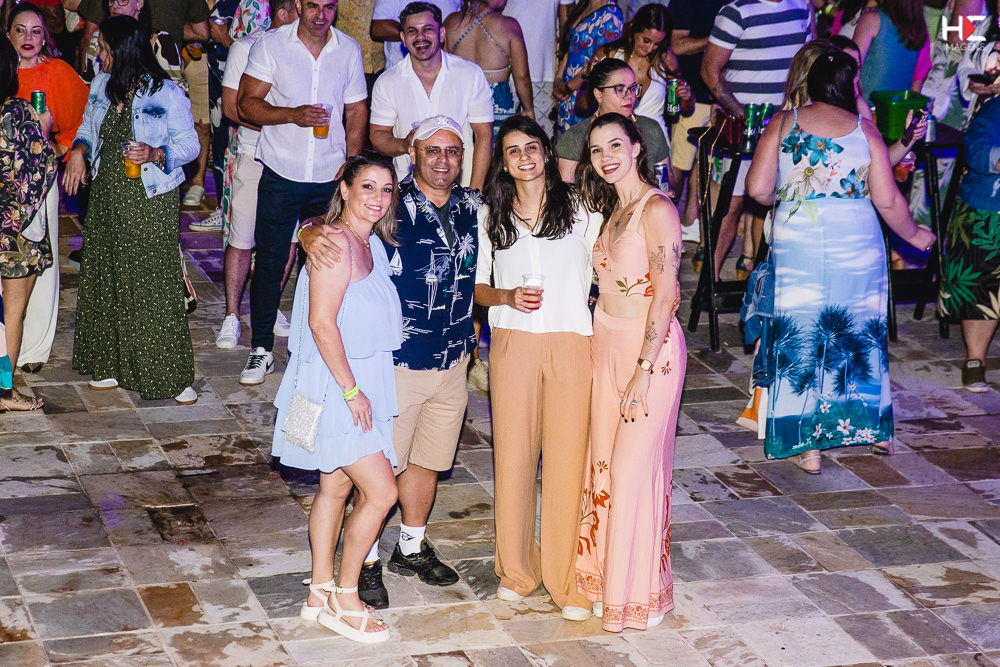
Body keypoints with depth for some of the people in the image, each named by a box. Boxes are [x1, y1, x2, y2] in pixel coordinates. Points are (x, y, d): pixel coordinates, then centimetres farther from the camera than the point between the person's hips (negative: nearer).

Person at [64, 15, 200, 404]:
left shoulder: (166, 94, -12)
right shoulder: (101, 86, 7)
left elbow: (189, 144, -8)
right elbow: (89, 127, 22)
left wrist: (155, 154, -26)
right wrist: (79, 150, 2)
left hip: (151, 200, -6)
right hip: (106, 196, 7)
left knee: (155, 284, -5)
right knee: (105, 280, 11)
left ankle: (171, 375, 3)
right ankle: (113, 366, 24)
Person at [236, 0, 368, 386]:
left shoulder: (349, 50, 5)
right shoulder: (271, 45, -2)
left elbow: (356, 113, 11)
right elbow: (246, 104, -5)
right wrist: (293, 115, -20)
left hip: (330, 178, 2)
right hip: (281, 174, -2)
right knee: (270, 261, 1)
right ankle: (261, 350, 11)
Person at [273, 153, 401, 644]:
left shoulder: (372, 243, 10)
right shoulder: (336, 242, -18)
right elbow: (322, 323, -22)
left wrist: (359, 388, 12)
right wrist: (351, 389, -20)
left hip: (361, 382, 9)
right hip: (335, 385, -9)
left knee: (336, 487, 15)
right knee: (381, 492, -8)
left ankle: (321, 594, 26)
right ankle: (344, 598, 7)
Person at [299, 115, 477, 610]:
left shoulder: (473, 207, 3)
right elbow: (328, 227, -24)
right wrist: (312, 237, -44)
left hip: (453, 362, 5)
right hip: (396, 363, -5)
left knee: (427, 460, 18)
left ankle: (411, 548, 37)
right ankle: (367, 563, 19)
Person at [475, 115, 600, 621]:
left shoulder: (579, 208, 4)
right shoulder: (491, 216, 10)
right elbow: (479, 288, 13)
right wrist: (508, 296, -7)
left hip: (570, 345, -2)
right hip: (512, 344, 2)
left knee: (567, 457, -3)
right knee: (513, 454, 4)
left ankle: (567, 579, 7)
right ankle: (516, 569, 20)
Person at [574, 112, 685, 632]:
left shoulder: (656, 209, -15)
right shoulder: (612, 209, 11)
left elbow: (665, 295, -18)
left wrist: (643, 373, -20)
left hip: (650, 347, -8)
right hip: (606, 341, 8)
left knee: (634, 468, -3)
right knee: (604, 460, 11)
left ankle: (638, 593, 10)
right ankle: (605, 577, 24)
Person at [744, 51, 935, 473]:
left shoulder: (783, 123, 1)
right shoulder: (864, 129, 0)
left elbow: (758, 189, -3)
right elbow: (887, 201, -1)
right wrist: (913, 236, 16)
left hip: (796, 244, 0)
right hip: (857, 245, 1)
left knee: (801, 341, 6)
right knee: (860, 335, 17)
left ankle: (808, 447, 6)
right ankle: (876, 430, 31)